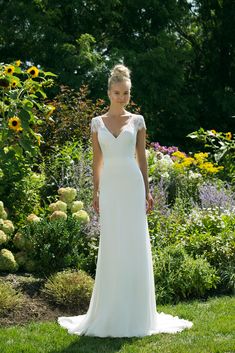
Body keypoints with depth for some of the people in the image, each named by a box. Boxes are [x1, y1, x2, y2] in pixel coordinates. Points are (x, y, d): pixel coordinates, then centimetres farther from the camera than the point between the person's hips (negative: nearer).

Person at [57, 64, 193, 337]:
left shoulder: (137, 121, 6)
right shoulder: (98, 123, 8)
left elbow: (142, 158, 8)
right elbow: (96, 161, 10)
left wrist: (147, 192, 4)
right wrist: (95, 194, 5)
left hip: (133, 185, -1)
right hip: (110, 187, 1)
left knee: (135, 244, -1)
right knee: (111, 245, 0)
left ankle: (135, 312, 8)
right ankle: (113, 312, 9)